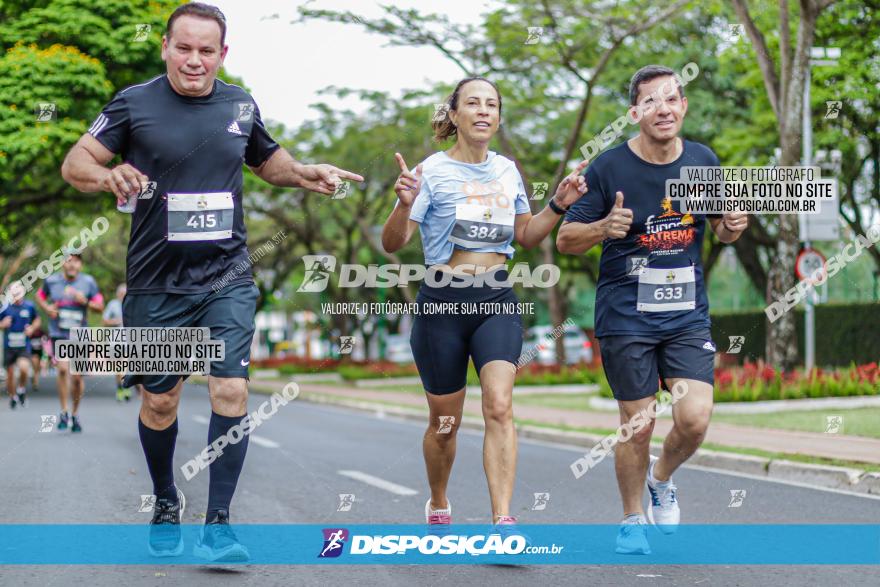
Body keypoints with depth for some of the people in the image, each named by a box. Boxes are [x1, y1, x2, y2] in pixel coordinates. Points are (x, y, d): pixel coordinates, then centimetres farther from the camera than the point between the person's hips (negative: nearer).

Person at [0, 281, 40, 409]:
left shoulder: (29, 306, -1)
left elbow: (37, 319, 16)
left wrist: (32, 328, -3)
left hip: (24, 345, -1)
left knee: (24, 368, -23)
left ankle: (22, 389, 5)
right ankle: (12, 396, 30)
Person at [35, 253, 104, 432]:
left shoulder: (88, 282, 2)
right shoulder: (51, 281, 2)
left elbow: (100, 306, 4)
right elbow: (40, 296, 19)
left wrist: (85, 301, -15)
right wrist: (47, 308, -1)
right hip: (58, 335, -1)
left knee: (77, 376, 4)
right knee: (63, 369, -21)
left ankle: (75, 414, 24)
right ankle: (64, 412, -8)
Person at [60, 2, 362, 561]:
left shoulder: (241, 106, 7)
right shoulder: (135, 104, -3)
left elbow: (269, 160, 24)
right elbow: (75, 163, -4)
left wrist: (307, 173, 4)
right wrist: (107, 174, -26)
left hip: (227, 278, 1)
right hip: (157, 283, -1)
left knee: (232, 389, -12)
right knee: (159, 400, 8)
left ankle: (217, 524, -6)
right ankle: (166, 504, 33)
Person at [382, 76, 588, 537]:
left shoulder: (507, 171, 9)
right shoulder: (432, 172, -6)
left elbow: (526, 235, 22)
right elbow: (392, 244, -11)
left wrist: (559, 205, 6)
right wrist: (405, 204, -30)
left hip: (497, 301, 3)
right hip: (442, 303, -3)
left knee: (499, 406, -17)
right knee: (445, 422, 8)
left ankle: (503, 521, -21)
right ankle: (438, 507, 34)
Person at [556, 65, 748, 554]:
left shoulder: (704, 161, 3)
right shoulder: (609, 168, -8)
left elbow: (720, 228, 18)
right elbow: (566, 240, -4)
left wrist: (733, 226, -6)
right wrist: (604, 228, -24)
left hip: (688, 314, 3)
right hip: (626, 316, -3)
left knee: (695, 418, -10)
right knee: (637, 423, 2)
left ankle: (662, 479, 24)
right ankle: (633, 519, 25)